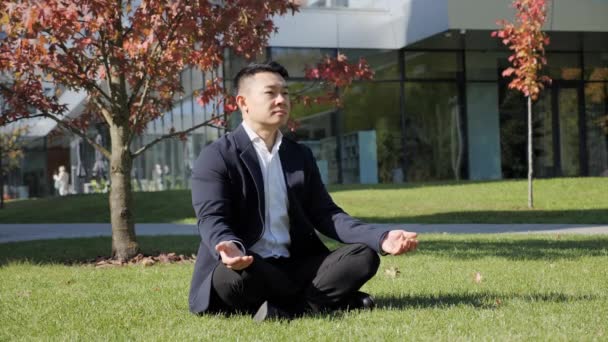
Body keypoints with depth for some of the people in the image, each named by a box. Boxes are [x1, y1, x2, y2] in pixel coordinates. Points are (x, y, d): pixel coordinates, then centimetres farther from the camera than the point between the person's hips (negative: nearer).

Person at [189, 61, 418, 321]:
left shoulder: (301, 156, 16)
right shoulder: (216, 157, -3)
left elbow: (324, 214, 10)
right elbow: (211, 219, -15)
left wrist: (381, 238, -7)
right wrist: (231, 248, -41)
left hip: (293, 267, 5)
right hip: (244, 268, -5)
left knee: (363, 256, -14)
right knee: (232, 274, -39)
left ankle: (285, 310, -25)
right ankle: (327, 299, -20)